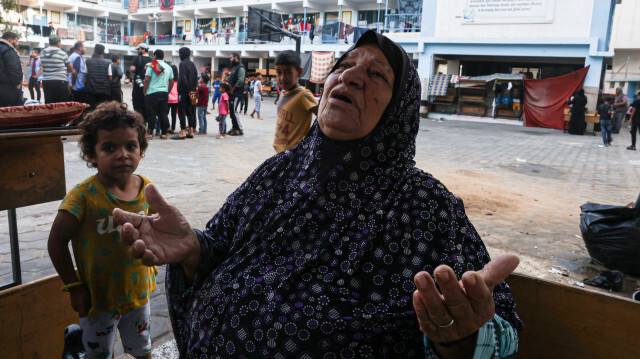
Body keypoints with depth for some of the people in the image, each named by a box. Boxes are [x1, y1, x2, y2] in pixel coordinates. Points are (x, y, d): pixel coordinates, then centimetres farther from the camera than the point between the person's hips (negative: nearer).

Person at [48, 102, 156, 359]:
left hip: (139, 292, 4)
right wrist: (74, 287, -13)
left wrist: (150, 269, 8)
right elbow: (57, 242, -15)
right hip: (99, 298, -4)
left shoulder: (147, 189, -9)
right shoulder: (84, 196, -23)